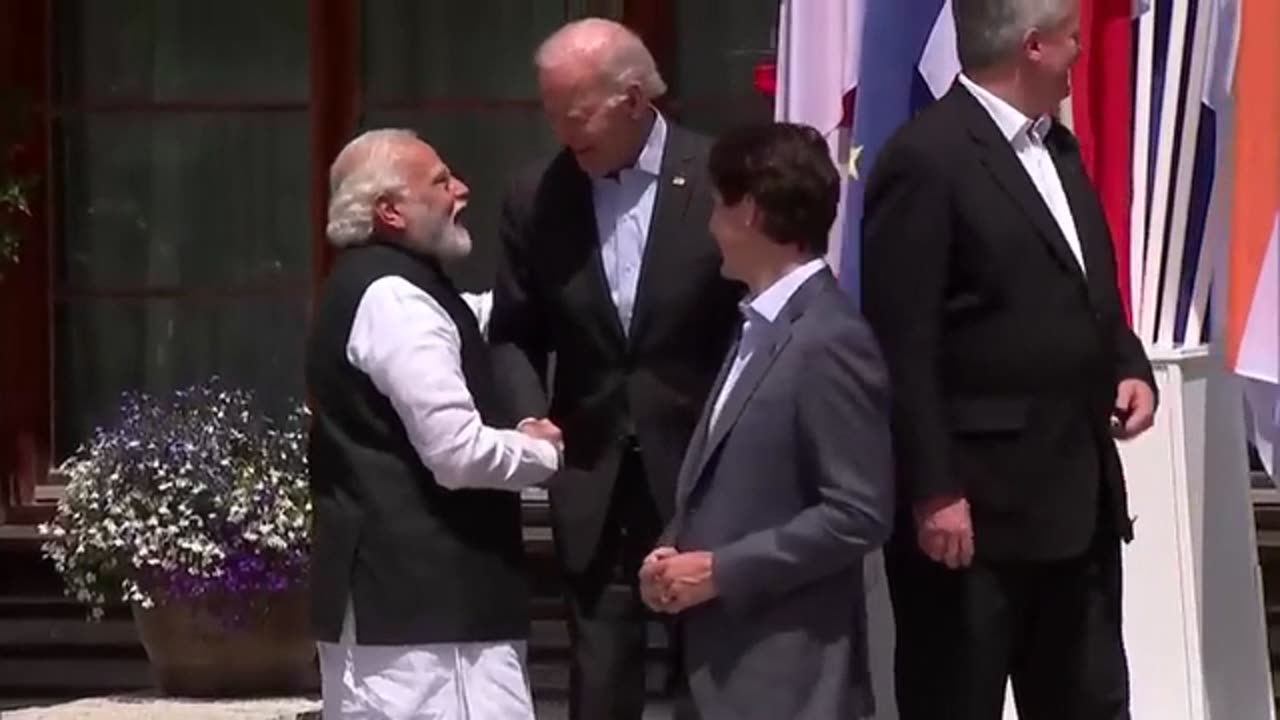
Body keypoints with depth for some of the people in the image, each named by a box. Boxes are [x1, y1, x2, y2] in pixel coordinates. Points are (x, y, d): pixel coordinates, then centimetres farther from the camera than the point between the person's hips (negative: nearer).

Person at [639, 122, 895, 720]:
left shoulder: (830, 341, -16)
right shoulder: (759, 329, 14)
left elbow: (859, 514, -20)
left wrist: (720, 570, -17)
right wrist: (675, 554, 3)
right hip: (725, 660, 10)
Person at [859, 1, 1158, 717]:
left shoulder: (1056, 146, 14)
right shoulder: (926, 159, -15)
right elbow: (903, 344, -17)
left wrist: (1128, 367, 5)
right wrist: (933, 493, -20)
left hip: (1078, 494, 9)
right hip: (975, 503, -9)